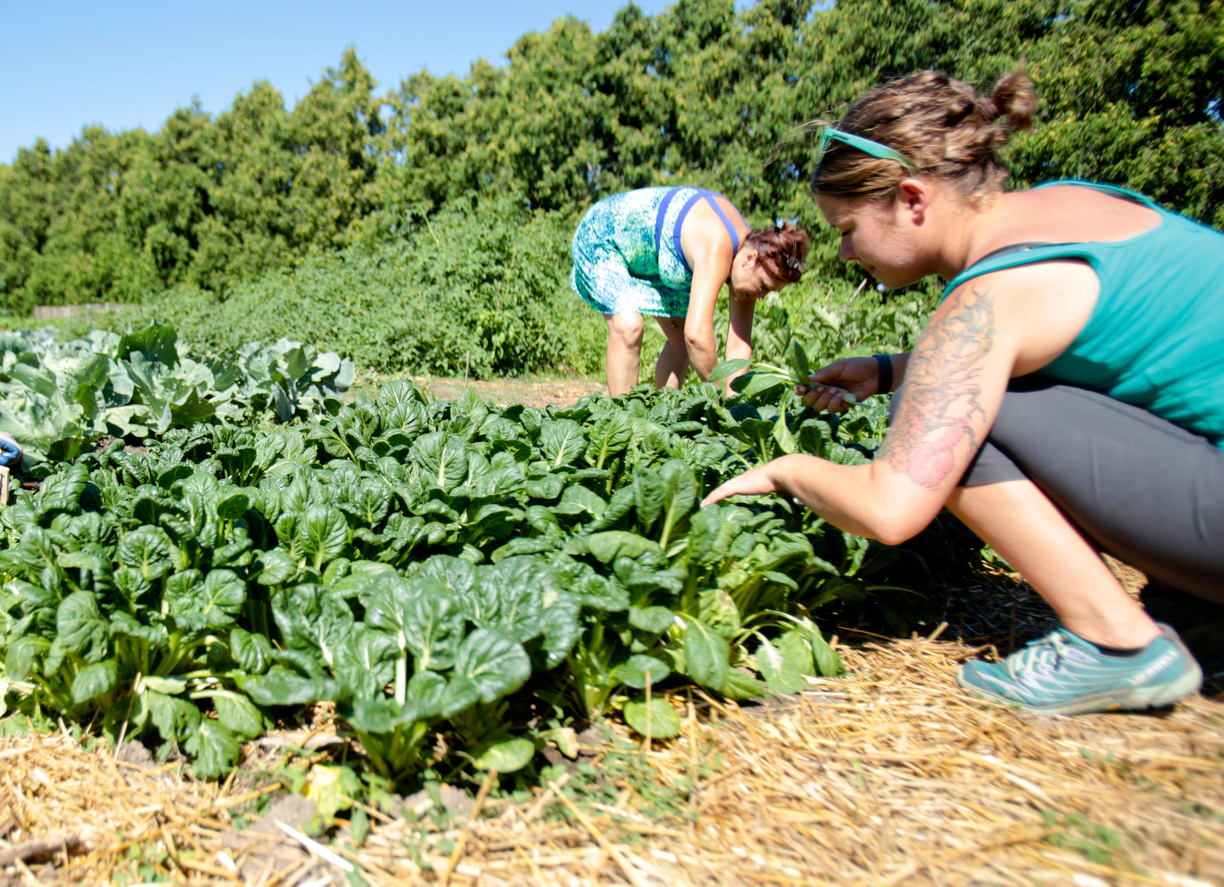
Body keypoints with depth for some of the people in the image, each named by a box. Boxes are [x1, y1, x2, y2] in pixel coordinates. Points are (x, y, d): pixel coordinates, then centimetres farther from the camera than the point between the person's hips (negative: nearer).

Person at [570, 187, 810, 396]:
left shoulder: (746, 246, -12)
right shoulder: (717, 248, -38)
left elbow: (739, 344, -12)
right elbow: (697, 333, -47)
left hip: (650, 259, 9)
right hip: (600, 236, -9)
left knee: (681, 335, 5)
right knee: (628, 327, -27)